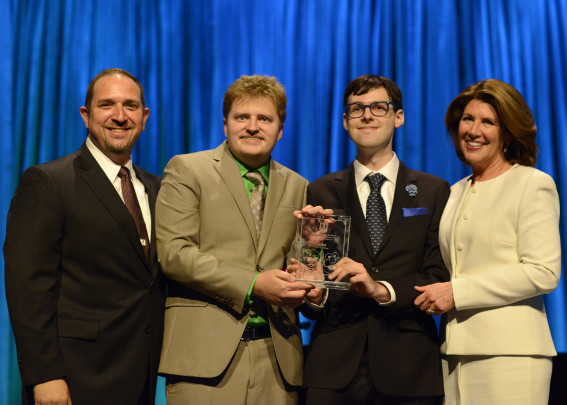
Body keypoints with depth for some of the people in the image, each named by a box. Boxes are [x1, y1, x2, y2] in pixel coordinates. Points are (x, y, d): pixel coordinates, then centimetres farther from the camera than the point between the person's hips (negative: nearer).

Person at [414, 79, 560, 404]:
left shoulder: (533, 184, -2)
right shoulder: (457, 192, 19)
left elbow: (543, 273, -11)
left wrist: (457, 292, -12)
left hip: (510, 352, -6)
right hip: (457, 350, 6)